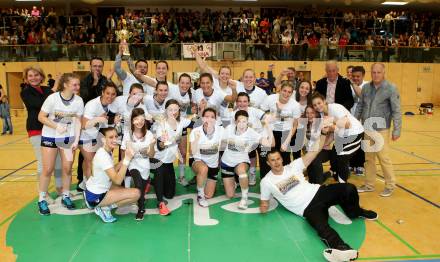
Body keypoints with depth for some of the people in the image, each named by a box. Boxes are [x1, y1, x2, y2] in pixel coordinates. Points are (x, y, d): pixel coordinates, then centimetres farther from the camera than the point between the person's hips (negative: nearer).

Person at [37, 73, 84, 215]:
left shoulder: (79, 101, -11)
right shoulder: (52, 98, -18)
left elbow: (78, 121, -4)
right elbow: (41, 117, -11)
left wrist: (76, 140, -9)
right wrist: (57, 126, -23)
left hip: (68, 138, 2)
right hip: (50, 137, -2)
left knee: (67, 168, 5)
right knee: (48, 170, 2)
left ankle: (66, 196, 22)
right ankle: (42, 200, 18)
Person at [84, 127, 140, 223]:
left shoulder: (108, 152, 2)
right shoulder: (102, 156, -25)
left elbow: (114, 172, 3)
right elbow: (117, 180, -29)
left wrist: (125, 158, -5)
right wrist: (127, 159, -31)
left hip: (97, 189, 9)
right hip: (95, 196, -9)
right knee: (136, 193, -15)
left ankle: (104, 206, 12)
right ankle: (105, 208, -4)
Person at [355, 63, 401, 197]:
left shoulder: (391, 88, -9)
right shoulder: (366, 87, 4)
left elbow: (396, 111, -9)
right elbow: (360, 106, 11)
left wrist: (397, 130, -12)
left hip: (381, 129, -4)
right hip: (367, 128, 5)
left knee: (384, 158, 0)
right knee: (368, 158, 12)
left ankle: (390, 186, 18)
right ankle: (369, 185, 24)